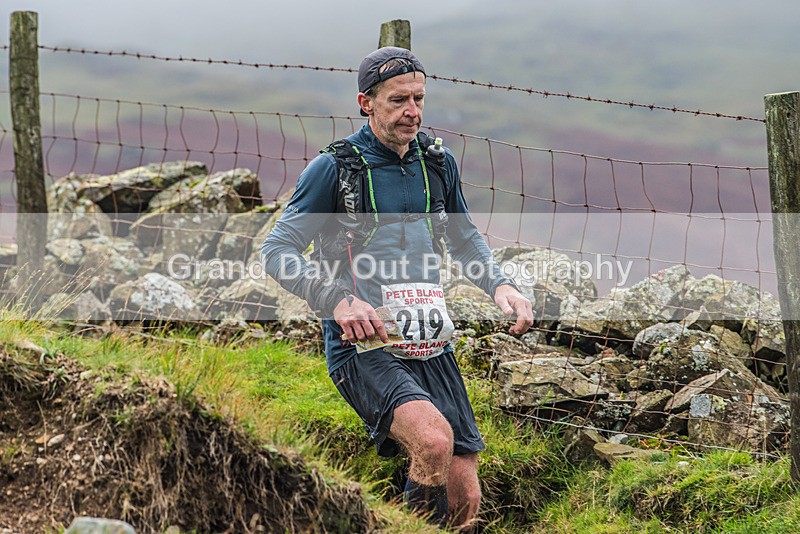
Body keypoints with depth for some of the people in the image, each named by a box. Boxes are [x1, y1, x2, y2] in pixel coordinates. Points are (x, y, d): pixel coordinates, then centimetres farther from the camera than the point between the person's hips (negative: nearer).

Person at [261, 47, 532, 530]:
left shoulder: (438, 162, 11)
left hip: (430, 346, 5)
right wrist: (338, 300, -22)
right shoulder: (334, 169, -5)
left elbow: (464, 237, 26)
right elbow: (278, 251, -6)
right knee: (434, 440, -32)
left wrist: (500, 285, 7)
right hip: (363, 347, -5)